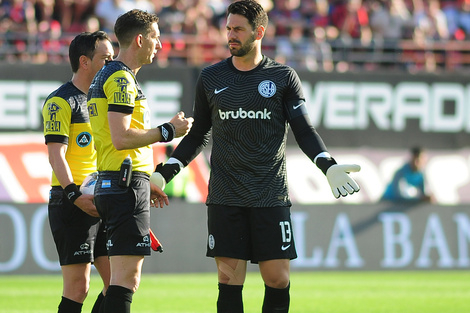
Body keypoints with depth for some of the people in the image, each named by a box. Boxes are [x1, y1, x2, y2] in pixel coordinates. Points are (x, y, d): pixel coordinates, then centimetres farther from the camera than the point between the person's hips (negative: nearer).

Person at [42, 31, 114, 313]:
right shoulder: (61, 101, -7)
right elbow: (56, 154, -15)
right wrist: (74, 195, -26)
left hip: (103, 203, 8)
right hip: (71, 204, -8)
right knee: (78, 285, -10)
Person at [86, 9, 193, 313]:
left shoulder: (107, 76, 21)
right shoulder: (122, 79, -12)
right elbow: (121, 138, -21)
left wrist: (145, 183, 25)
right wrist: (168, 131, -10)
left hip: (111, 185, 10)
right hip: (127, 187, -10)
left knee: (125, 276, 11)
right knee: (127, 276, -13)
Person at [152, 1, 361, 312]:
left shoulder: (283, 77, 4)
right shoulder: (211, 78, 9)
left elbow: (304, 130, 4)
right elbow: (198, 134, 17)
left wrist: (328, 165, -12)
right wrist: (168, 170, 6)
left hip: (272, 198, -1)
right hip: (225, 199, 1)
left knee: (278, 279, -3)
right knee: (229, 280, -4)